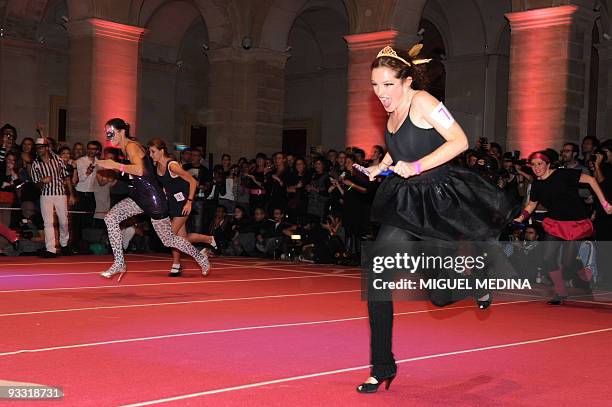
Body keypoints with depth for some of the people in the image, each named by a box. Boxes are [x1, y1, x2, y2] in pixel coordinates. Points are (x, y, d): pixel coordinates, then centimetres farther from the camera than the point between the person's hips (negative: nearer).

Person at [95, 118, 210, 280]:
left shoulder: (131, 146, -16)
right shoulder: (126, 148, 12)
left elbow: (139, 170, -32)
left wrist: (115, 165, -27)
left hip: (153, 198, -9)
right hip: (139, 196, 9)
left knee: (168, 240, 3)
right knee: (110, 218, -10)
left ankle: (201, 258, 26)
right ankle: (119, 264, -6)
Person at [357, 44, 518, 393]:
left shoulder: (422, 101, -15)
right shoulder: (393, 109, 7)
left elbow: (460, 142, -21)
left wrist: (417, 166, -23)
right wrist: (382, 166, 8)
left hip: (441, 201, -7)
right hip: (406, 203, 7)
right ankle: (383, 367, 3)